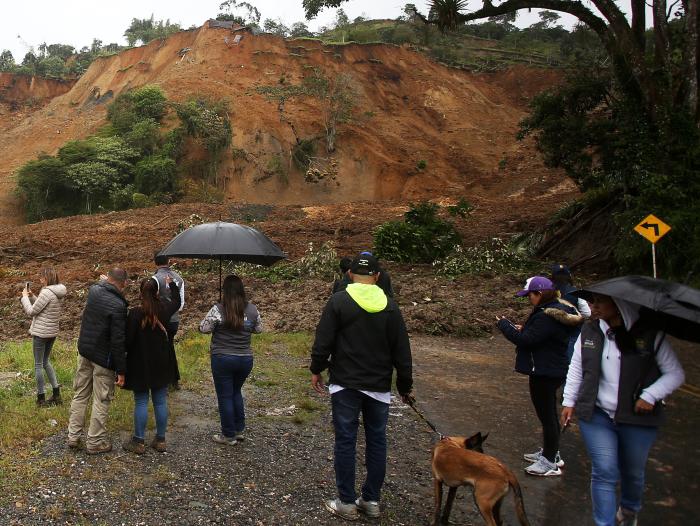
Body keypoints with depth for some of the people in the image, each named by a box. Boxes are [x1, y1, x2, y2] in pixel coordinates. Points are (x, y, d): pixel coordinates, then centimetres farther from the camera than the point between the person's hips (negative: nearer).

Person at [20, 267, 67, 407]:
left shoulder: (47, 293, -22)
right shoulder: (59, 292, 5)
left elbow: (31, 311, -15)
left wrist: (25, 296, -3)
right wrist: (31, 295, 7)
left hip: (40, 333, -8)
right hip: (53, 332, 8)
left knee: (38, 365, 5)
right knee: (46, 362, 22)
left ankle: (41, 398, 13)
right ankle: (56, 393, 21)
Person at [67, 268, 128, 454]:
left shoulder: (94, 291, -4)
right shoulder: (118, 306, -23)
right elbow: (118, 341, -22)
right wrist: (121, 370, -16)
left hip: (84, 352, 7)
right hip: (104, 359, -7)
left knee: (80, 395, 18)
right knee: (101, 401, 6)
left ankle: (73, 436, 27)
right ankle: (95, 442, 16)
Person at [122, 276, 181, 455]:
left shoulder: (135, 313, -17)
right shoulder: (164, 309, -3)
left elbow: (128, 340, -16)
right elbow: (176, 301, 19)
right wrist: (171, 284, 34)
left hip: (140, 365, -4)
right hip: (161, 365, 4)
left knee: (141, 402, 5)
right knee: (160, 401, 10)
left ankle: (139, 441, 11)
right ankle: (160, 440, 19)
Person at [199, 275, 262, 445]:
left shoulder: (218, 310, -17)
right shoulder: (252, 309, -4)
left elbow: (203, 329, -8)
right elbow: (259, 329, 9)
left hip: (222, 359, -4)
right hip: (246, 359, 4)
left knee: (225, 396, 9)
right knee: (236, 392, 24)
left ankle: (229, 436, 19)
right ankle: (239, 430, 29)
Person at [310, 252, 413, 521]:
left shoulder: (338, 301, -6)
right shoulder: (389, 306, 2)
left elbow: (323, 342, -8)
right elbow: (401, 351, 3)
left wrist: (316, 370, 7)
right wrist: (405, 385, 12)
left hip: (345, 384, -2)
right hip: (379, 386, 3)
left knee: (346, 441, 5)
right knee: (377, 441, 13)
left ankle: (346, 502, 13)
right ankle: (371, 500, 21)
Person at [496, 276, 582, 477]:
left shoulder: (547, 316, -25)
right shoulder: (556, 310, 9)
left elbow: (525, 340, -24)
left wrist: (504, 324, -13)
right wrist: (524, 330, 3)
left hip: (544, 373, -11)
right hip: (551, 370, 11)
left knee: (546, 415, 0)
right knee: (548, 413, 21)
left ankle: (550, 462, 12)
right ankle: (550, 452, 36)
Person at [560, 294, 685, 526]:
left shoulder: (650, 334, -10)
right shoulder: (589, 331, -1)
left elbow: (675, 373, -3)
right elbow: (576, 369, 9)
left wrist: (650, 395, -16)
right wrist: (569, 401, 6)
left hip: (638, 419, -1)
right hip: (597, 416, 1)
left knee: (632, 472, 19)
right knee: (604, 473, -4)